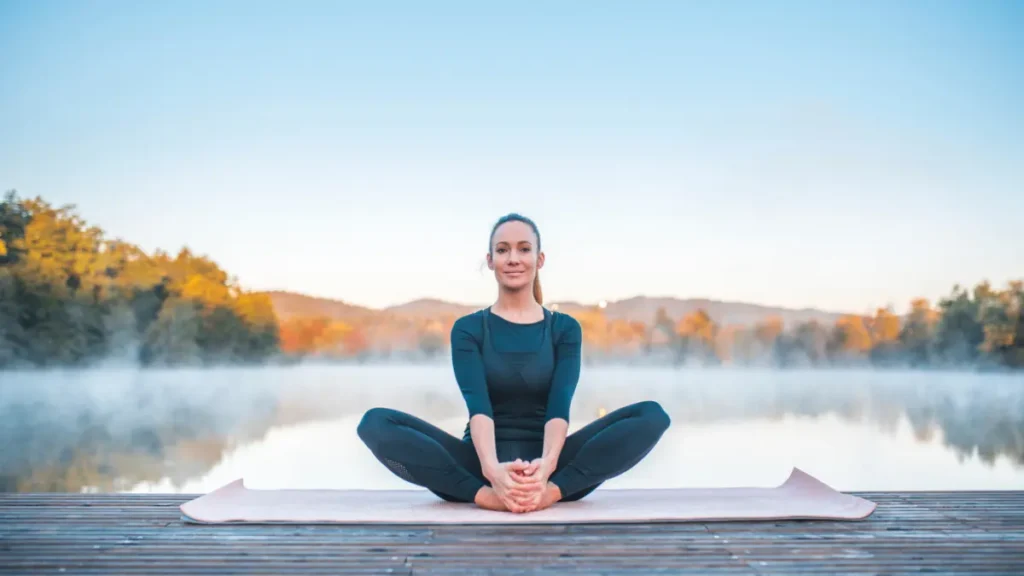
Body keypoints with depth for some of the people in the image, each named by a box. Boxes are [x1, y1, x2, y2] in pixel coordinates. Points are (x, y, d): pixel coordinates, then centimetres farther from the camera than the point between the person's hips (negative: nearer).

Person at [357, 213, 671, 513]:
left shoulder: (565, 328, 5)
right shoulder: (468, 328, 3)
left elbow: (560, 406, -11)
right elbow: (478, 405, -14)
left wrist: (546, 464, -33)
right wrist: (491, 469, -35)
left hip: (545, 464, 1)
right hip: (482, 465, 0)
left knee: (652, 414, -22)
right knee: (376, 423, -25)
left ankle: (552, 490, -33)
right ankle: (484, 493, -35)